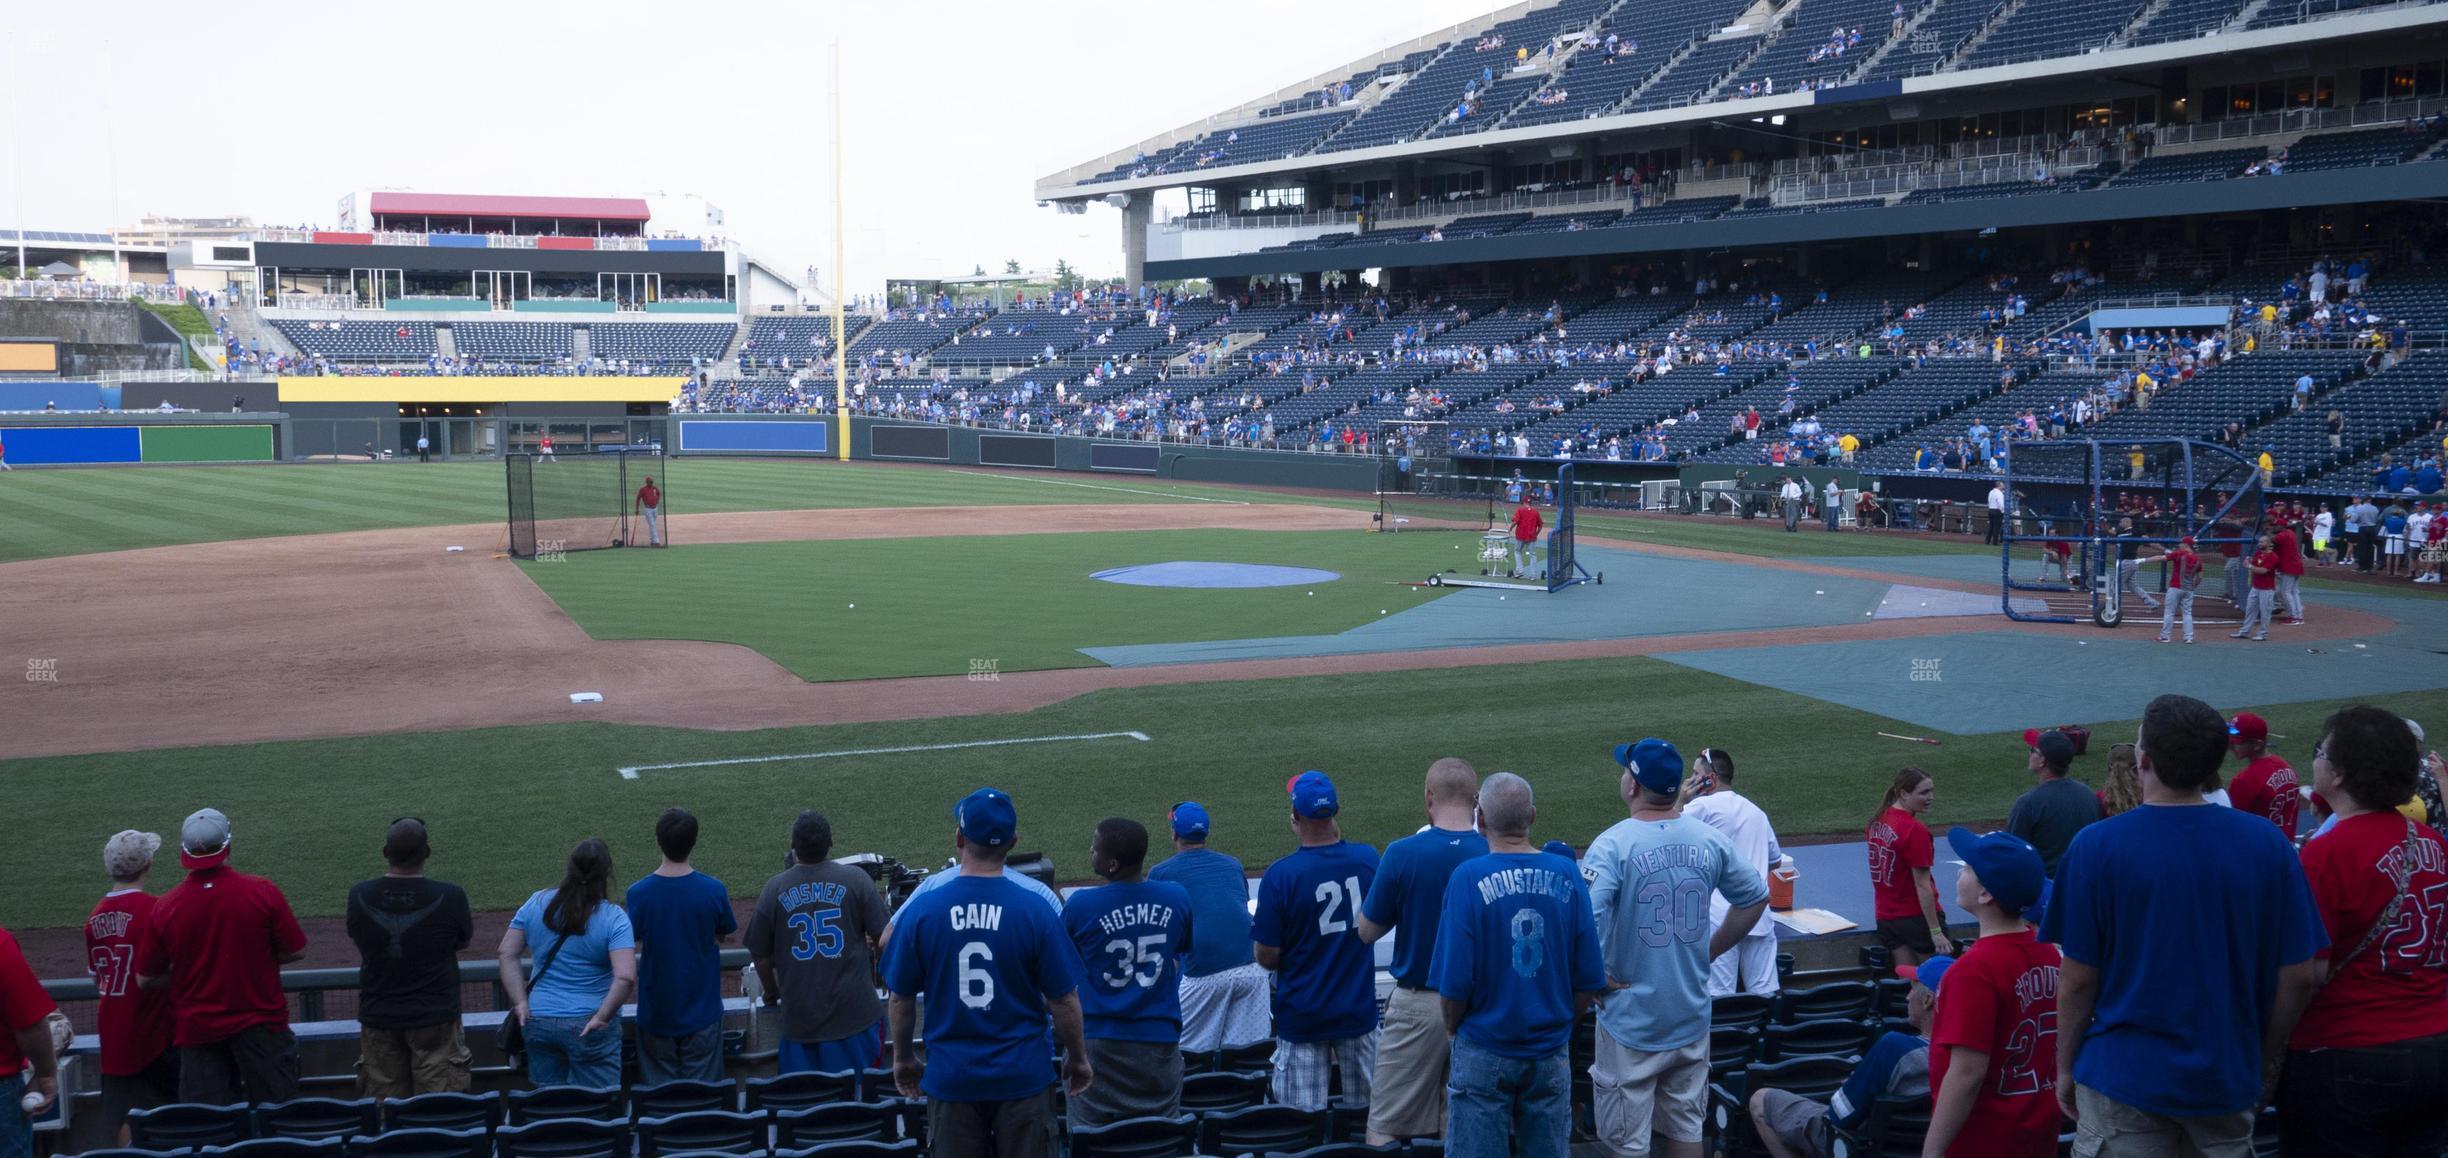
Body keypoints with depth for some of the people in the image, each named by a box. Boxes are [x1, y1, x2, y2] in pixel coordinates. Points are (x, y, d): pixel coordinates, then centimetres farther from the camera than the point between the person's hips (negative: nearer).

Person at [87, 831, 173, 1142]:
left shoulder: (95, 916, 5)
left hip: (112, 1031, 6)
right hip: (152, 1028, -6)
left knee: (125, 1116, 10)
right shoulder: (153, 909, -16)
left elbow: (96, 979, 14)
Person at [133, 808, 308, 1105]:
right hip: (260, 1023, -1)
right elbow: (296, 950, -3)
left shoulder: (164, 908, -7)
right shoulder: (263, 893, -11)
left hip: (196, 1030, 1)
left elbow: (145, 979, 2)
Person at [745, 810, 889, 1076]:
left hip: (800, 1016, 1)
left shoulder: (774, 890, -2)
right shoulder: (857, 880, -6)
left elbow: (760, 956, 4)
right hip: (854, 1011, -1)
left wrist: (772, 992, 22)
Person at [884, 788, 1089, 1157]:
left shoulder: (921, 910, -9)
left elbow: (900, 999, 0)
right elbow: (1063, 1001, -7)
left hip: (951, 1078, 1)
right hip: (1023, 1075, -1)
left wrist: (903, 1058, 16)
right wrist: (1077, 1059, 10)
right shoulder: (1036, 910, -13)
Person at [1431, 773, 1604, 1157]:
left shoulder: (1469, 877, -13)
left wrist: (1454, 1028, 5)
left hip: (1485, 1051, -3)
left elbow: (1453, 983, -14)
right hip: (1551, 1053, 3)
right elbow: (1589, 980, -1)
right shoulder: (1567, 874, -4)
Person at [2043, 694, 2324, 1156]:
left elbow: (2077, 980, -8)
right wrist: (2267, 1060, 12)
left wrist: (2065, 1066, 5)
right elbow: (2298, 978, -2)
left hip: (2124, 1078, -2)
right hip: (2229, 1079, 2)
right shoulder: (2268, 844, -6)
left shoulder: (2096, 846, -12)